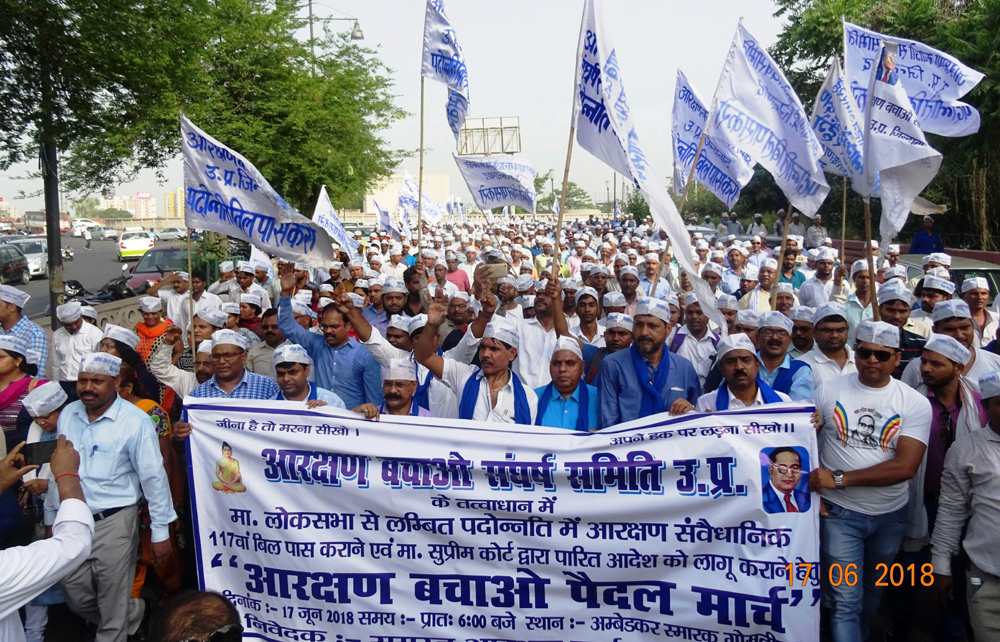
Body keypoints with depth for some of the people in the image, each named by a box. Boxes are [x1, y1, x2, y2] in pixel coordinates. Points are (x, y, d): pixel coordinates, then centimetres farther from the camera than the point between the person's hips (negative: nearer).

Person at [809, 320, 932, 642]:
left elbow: (906, 466, -19)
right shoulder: (828, 392, -7)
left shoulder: (915, 403, -9)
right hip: (839, 511, -2)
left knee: (873, 590, 22)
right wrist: (808, 491, -12)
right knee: (846, 599, -3)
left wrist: (839, 479, -23)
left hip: (891, 514, 2)